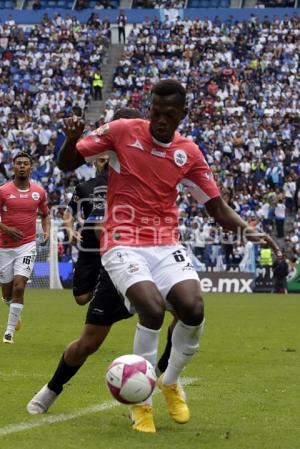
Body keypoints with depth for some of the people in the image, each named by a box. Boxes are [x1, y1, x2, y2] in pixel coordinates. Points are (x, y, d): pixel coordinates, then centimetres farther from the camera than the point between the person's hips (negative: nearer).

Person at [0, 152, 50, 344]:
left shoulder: (39, 192, 4)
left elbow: (45, 214, 19)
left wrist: (47, 231, 1)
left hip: (27, 245, 0)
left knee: (19, 287, -17)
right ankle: (16, 313, 43)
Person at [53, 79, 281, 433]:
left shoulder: (189, 153, 5)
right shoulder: (122, 131, -3)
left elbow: (218, 209, 9)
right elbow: (66, 164, 2)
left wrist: (249, 231, -10)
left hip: (166, 245, 3)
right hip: (124, 243, -3)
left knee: (193, 310, -21)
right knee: (153, 308, -28)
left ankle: (170, 382, 11)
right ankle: (141, 401, -8)